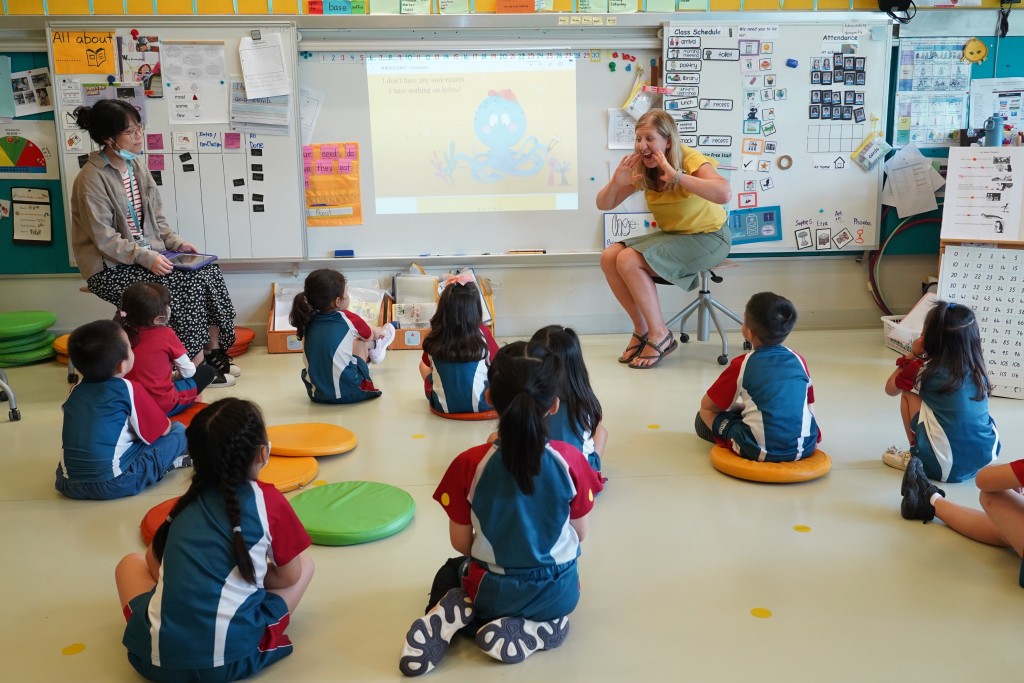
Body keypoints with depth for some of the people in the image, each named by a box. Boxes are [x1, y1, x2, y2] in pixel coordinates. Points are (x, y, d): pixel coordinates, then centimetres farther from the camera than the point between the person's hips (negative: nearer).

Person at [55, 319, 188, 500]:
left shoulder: (75, 391, 11)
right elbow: (164, 429, 2)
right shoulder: (129, 390, -6)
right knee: (178, 432, 4)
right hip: (113, 484, -6)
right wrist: (168, 424, 26)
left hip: (68, 484, 6)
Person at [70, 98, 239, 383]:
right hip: (111, 268, -7)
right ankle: (195, 364, -14)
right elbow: (105, 239, -19)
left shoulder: (137, 166, 7)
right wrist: (146, 258, -27)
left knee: (207, 271, -13)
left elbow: (156, 219, 12)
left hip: (147, 253, 7)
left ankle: (213, 351, -6)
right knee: (184, 284, -25)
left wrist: (176, 242, -4)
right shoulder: (91, 179, -15)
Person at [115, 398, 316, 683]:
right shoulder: (268, 501, -2)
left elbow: (153, 562, 22)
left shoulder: (188, 500, 11)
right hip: (232, 658, -3)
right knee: (304, 563, 17)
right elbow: (290, 577, 7)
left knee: (130, 563, 29)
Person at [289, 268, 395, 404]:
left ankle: (374, 346, 50)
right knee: (361, 340, 15)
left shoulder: (308, 322, 0)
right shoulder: (348, 319, -11)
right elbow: (368, 335, 11)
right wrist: (379, 331, 37)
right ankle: (375, 347, 46)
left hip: (316, 394, 4)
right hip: (346, 394, -4)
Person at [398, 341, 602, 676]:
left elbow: (461, 543, -8)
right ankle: (532, 627, 4)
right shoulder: (571, 460, -18)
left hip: (489, 590, 1)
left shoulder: (468, 464, -19)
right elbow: (579, 533, -5)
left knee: (450, 573, 35)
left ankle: (455, 613, -1)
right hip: (556, 593, 0)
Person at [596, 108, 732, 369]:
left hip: (709, 237, -7)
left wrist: (677, 175, -41)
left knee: (628, 260, -23)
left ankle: (660, 336, -13)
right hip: (672, 235, 7)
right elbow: (603, 205, 0)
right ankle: (641, 330, -1)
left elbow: (724, 194, -38)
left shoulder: (691, 159, -19)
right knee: (609, 257, -12)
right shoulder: (642, 170, -1)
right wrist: (616, 182, -20)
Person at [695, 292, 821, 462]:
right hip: (805, 447, 2)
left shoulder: (741, 365, -2)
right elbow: (809, 408, 16)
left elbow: (707, 405, 7)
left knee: (704, 415, 15)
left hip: (759, 451, -2)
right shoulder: (799, 360, 8)